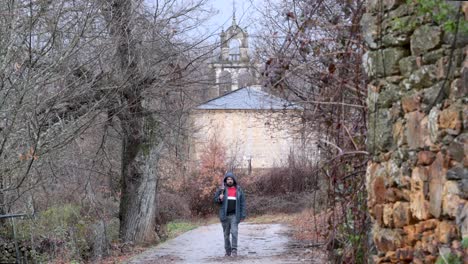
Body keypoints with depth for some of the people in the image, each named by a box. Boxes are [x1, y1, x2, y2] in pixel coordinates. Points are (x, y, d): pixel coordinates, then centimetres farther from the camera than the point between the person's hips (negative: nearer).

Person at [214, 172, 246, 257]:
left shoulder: (238, 190, 6)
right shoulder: (222, 189, 5)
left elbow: (242, 203, 5)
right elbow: (215, 199, 8)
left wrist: (243, 215, -1)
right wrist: (219, 199, -16)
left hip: (234, 215, -1)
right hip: (224, 215, 1)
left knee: (234, 232, -13)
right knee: (226, 234, 7)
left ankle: (234, 250, -10)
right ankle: (228, 250, 15)